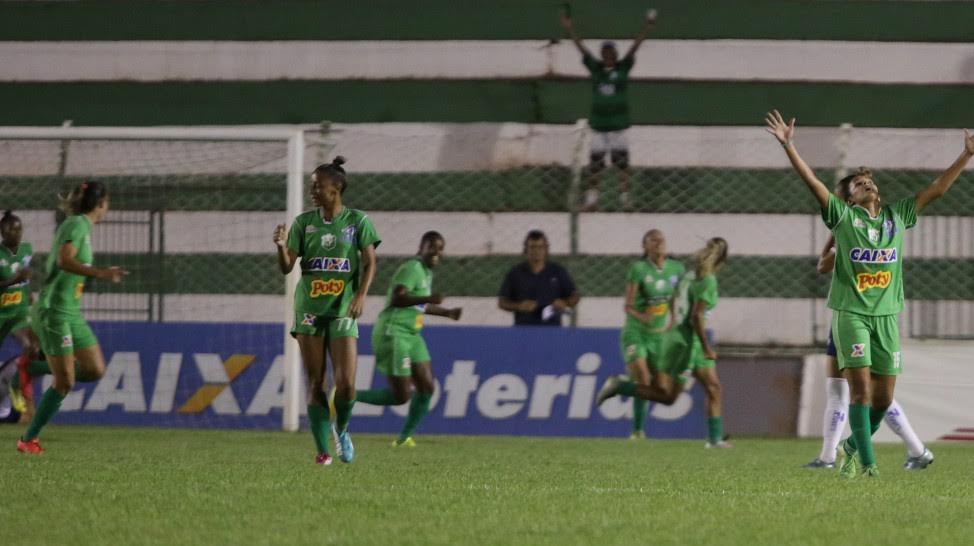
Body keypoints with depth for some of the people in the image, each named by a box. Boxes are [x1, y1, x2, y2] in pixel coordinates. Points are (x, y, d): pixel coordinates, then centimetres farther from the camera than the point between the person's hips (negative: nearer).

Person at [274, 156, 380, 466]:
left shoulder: (357, 221, 1)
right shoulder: (304, 222, 6)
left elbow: (369, 263, -2)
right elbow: (286, 267, 3)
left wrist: (361, 295, -17)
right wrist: (281, 246, -18)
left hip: (342, 311, -2)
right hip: (309, 310, 2)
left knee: (346, 384, -11)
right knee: (315, 384, 1)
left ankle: (341, 429, 19)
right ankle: (322, 450, 7)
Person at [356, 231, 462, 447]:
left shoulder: (426, 272, 17)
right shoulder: (412, 269, -15)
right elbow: (396, 299, -29)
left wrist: (447, 312, 27)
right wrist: (428, 299, -37)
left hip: (411, 335, 10)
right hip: (393, 334, -10)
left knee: (427, 387, 2)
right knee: (401, 395, -11)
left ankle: (404, 438, 14)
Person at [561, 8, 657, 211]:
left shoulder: (623, 68, 1)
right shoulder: (595, 68, 5)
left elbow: (634, 48, -11)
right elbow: (582, 49, -2)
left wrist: (646, 29, -22)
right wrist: (570, 30, -11)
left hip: (618, 124, -2)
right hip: (598, 123, 2)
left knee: (622, 162, -2)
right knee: (595, 162, 2)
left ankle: (625, 197, 4)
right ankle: (591, 199, 8)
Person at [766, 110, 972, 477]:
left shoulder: (898, 216, 13)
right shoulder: (842, 215, 3)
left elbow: (937, 189, 16)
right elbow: (812, 182, -7)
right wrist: (788, 146, -18)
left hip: (887, 314, 4)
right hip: (851, 312, -4)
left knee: (884, 395, 4)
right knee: (860, 387, -13)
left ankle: (854, 446, 27)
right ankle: (866, 461, -10)